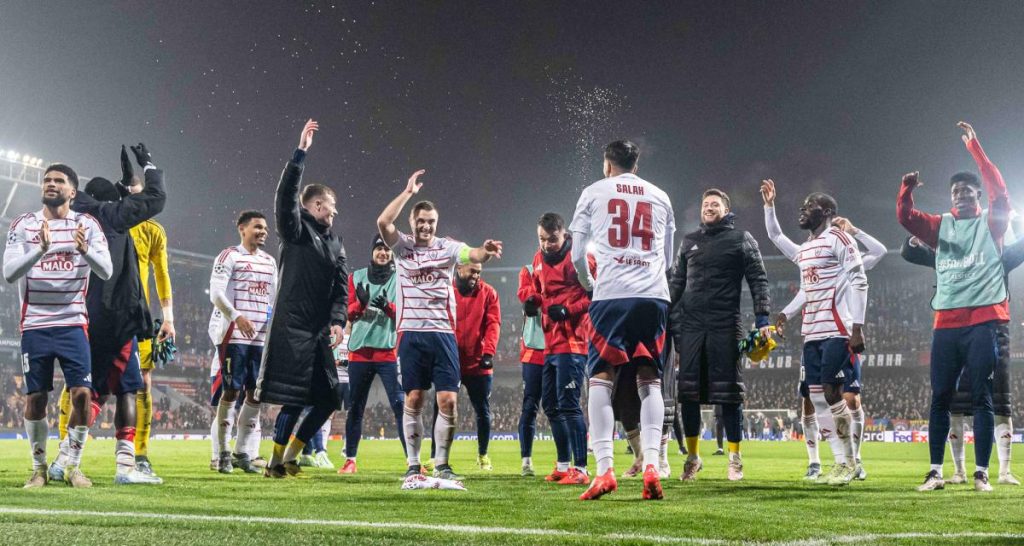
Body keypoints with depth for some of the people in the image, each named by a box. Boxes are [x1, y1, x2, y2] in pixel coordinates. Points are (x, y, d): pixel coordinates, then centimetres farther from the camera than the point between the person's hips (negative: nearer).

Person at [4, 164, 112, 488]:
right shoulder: (23, 225, 1)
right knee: (35, 398, 4)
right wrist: (40, 249, -28)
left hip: (72, 324, 0)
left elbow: (106, 271, -10)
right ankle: (39, 468, 19)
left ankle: (73, 467, 7)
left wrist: (84, 249, -30)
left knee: (82, 394, -8)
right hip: (35, 325, 0)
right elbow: (9, 273, -11)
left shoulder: (87, 225, 1)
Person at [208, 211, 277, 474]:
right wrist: (237, 317, -25)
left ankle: (241, 452, 14)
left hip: (261, 336, 6)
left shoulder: (270, 261, 18)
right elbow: (216, 294, -12)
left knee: (256, 393, 4)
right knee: (231, 391, -4)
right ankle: (223, 453, 5)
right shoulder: (229, 256, -3)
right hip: (233, 334, -6)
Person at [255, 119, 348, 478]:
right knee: (294, 398, -9)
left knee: (328, 398, 9)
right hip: (292, 327, -7)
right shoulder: (296, 231, -1)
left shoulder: (334, 243, 18)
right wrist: (301, 153, -20)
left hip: (319, 331, 8)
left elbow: (341, 286, 11)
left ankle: (290, 455, 22)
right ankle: (276, 462, 4)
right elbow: (286, 196, -18)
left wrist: (337, 321, -4)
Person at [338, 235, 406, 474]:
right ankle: (350, 459, 17)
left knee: (400, 406, -8)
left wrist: (388, 306, -21)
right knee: (355, 408, 7)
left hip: (389, 350, -2)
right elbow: (349, 314, 6)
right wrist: (361, 303, -15)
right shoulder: (356, 277, 10)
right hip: (360, 351, 2)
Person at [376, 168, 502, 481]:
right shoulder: (402, 247, 5)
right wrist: (408, 192, -12)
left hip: (443, 333, 0)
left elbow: (473, 256, -14)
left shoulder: (447, 247, 6)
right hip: (411, 334, 0)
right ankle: (413, 465, 13)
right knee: (413, 401, 3)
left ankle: (442, 465, 8)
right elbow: (383, 222, -13)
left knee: (448, 400, -5)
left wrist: (486, 252, -36)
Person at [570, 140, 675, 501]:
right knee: (649, 381, 7)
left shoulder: (594, 192, 10)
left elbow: (577, 254, 11)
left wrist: (588, 284, 29)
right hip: (655, 296, 3)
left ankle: (604, 470, -7)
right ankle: (651, 465, -6)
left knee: (601, 379, 2)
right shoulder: (660, 197, 19)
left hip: (611, 295, -2)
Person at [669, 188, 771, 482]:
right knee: (688, 392, 2)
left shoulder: (741, 240, 6)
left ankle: (734, 458, 8)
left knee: (729, 392, -2)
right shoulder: (689, 242, 17)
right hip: (691, 326, 3)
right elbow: (676, 284, 19)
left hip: (726, 326, -3)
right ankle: (692, 456, 14)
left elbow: (758, 280, 2)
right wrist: (671, 323, 10)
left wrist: (763, 320, -8)